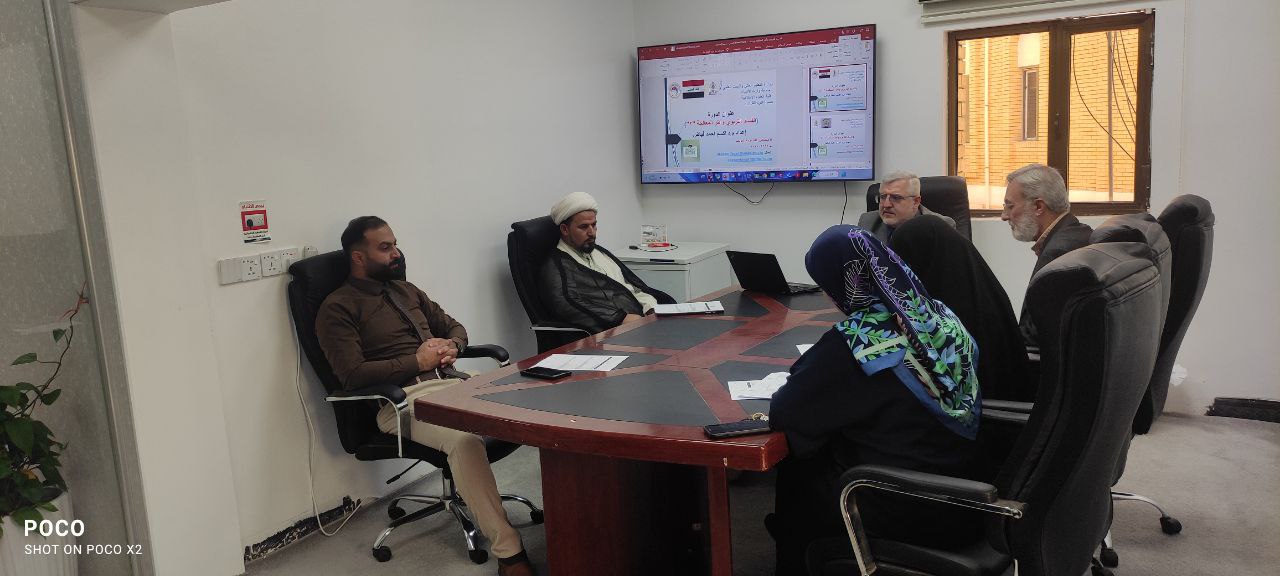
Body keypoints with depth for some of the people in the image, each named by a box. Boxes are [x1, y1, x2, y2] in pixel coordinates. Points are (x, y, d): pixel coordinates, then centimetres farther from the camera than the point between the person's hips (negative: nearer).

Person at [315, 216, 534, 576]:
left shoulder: (406, 290, 22)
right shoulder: (338, 308, 0)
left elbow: (454, 326, 28)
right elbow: (353, 375, -11)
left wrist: (451, 346, 4)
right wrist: (417, 362, -10)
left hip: (449, 383, 7)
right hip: (403, 400, -7)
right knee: (465, 439, -38)